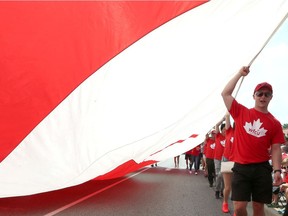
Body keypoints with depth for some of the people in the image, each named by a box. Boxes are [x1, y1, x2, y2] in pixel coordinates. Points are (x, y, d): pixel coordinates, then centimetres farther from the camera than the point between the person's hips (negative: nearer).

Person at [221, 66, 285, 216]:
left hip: (262, 168, 1)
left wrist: (277, 170, -9)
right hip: (241, 167, -1)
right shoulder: (241, 112, 5)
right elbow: (225, 93, 1)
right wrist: (240, 74, 4)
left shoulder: (275, 123, 5)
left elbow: (276, 149, 3)